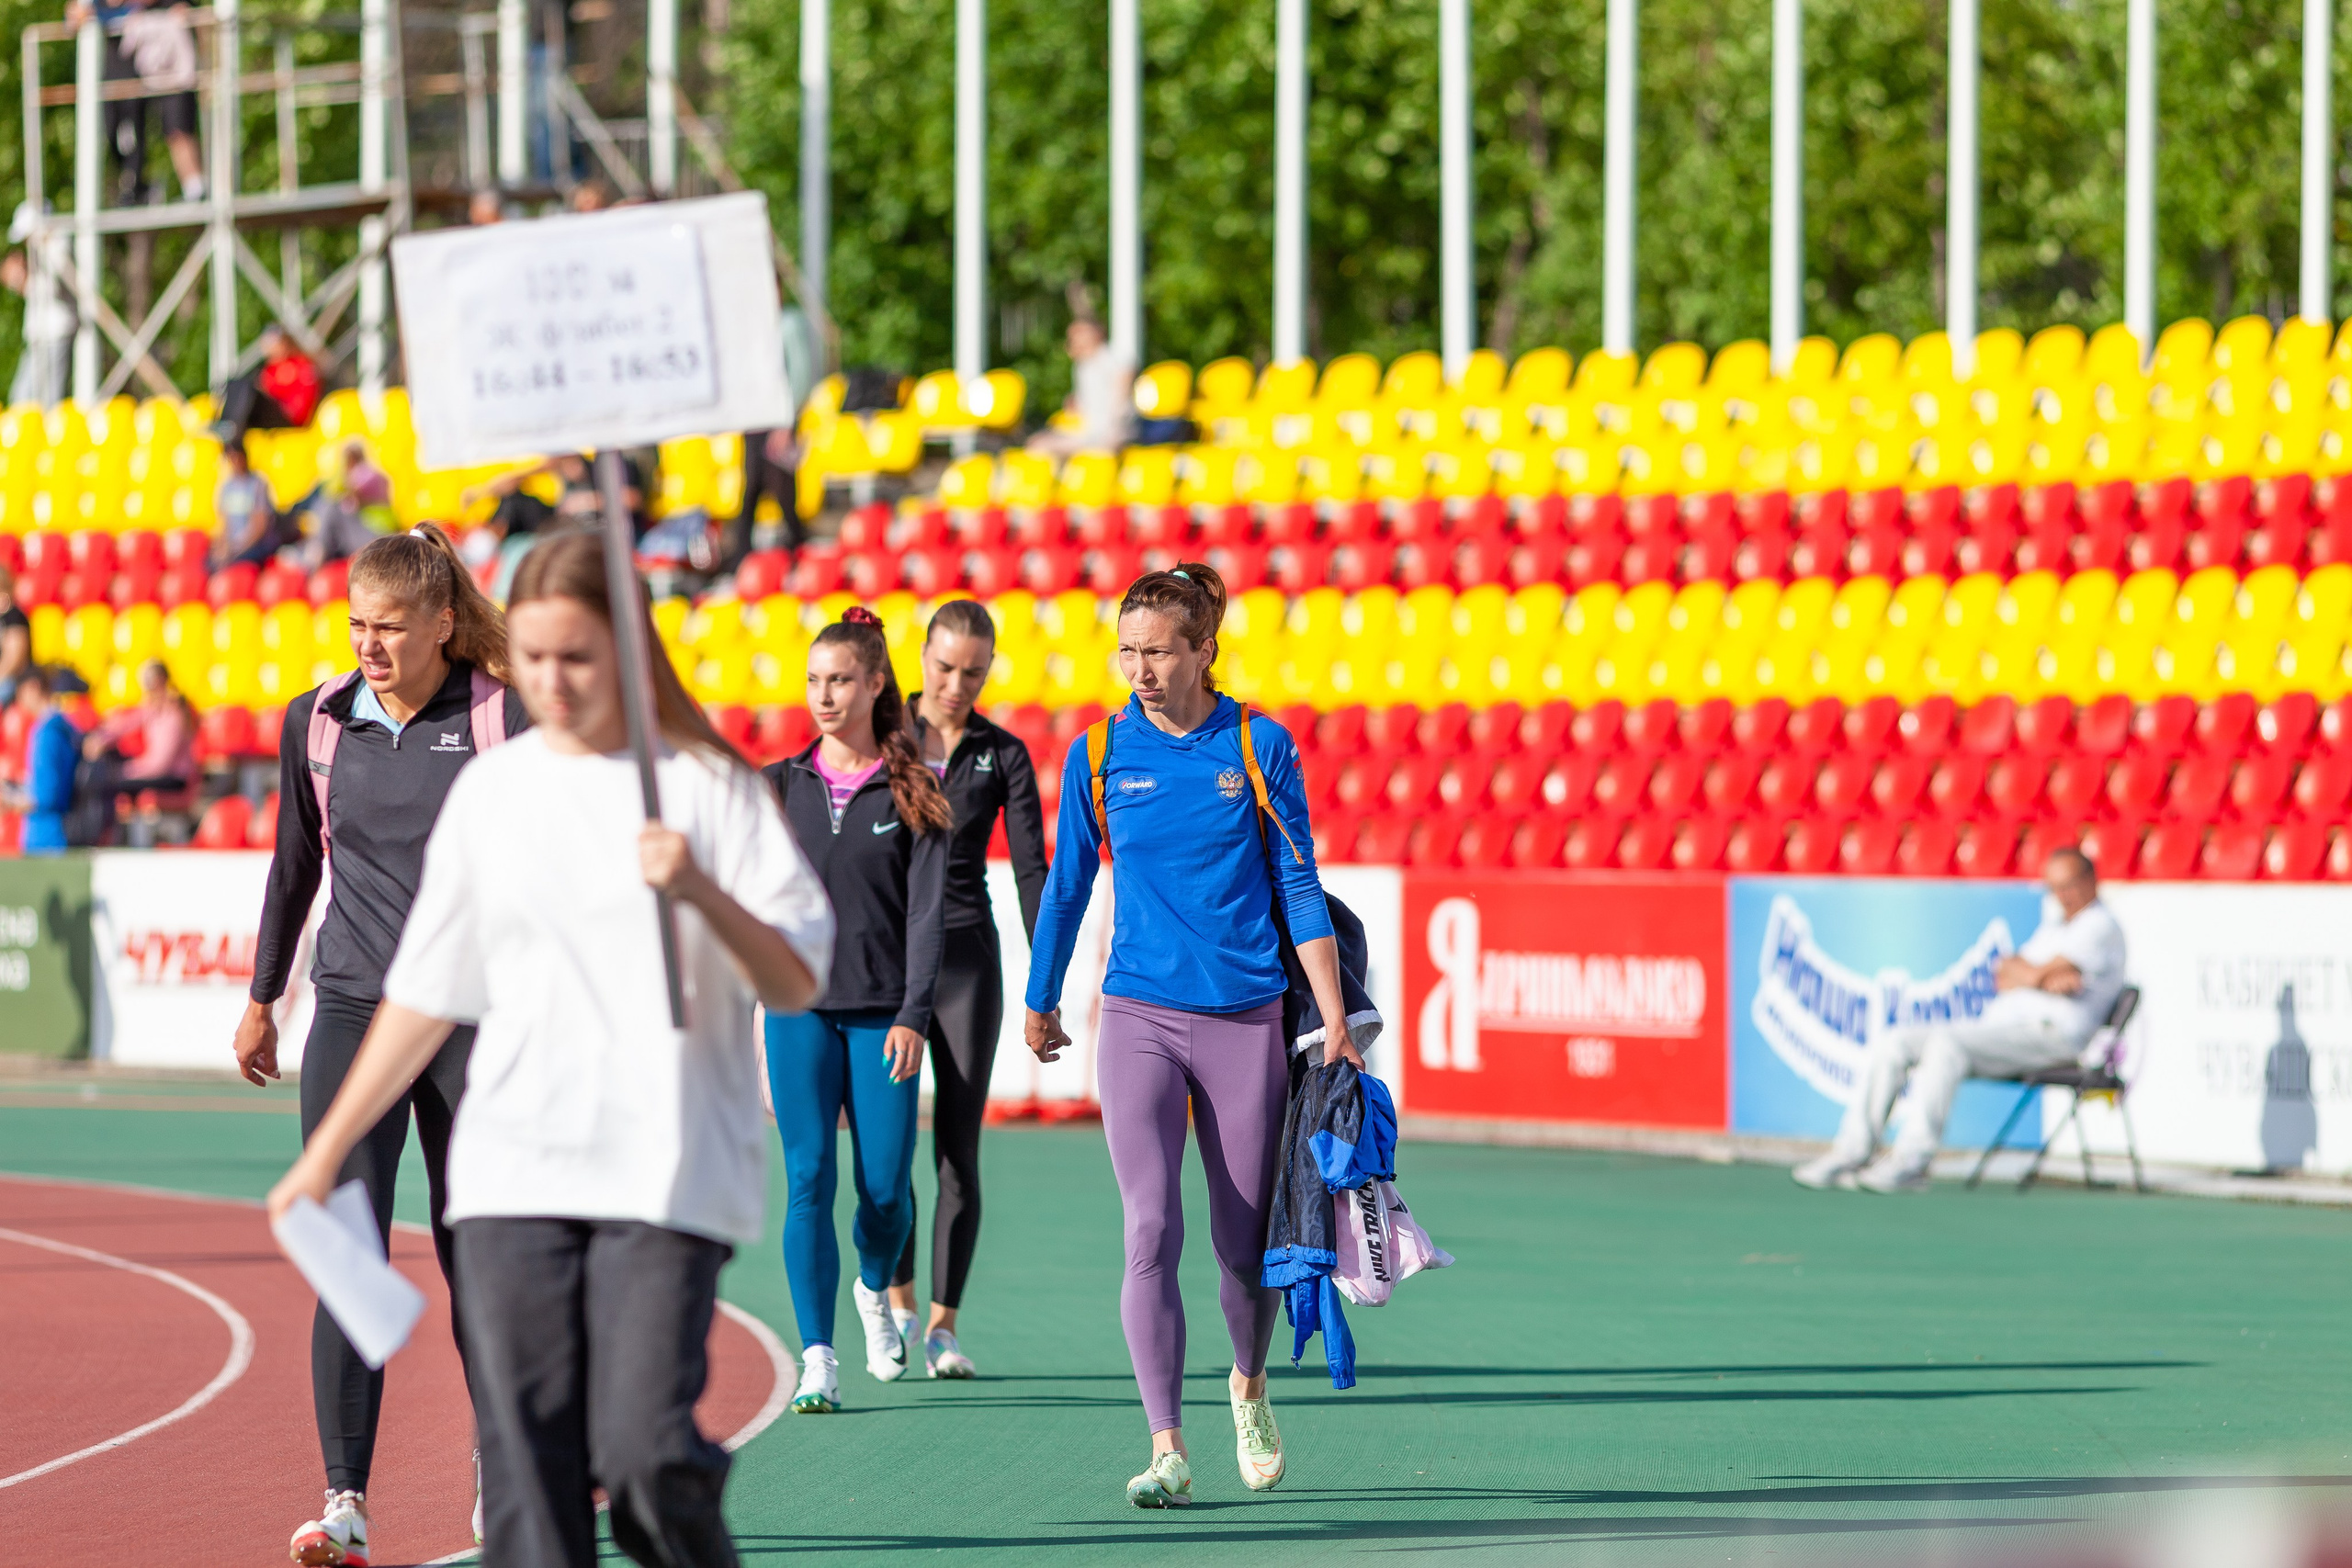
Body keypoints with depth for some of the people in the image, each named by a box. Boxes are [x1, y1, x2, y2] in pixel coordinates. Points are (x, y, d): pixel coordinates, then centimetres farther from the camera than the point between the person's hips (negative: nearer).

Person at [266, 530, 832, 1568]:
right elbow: (426, 996, 19)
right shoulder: (488, 793, 12)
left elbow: (798, 983, -3)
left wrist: (704, 894, -21)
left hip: (665, 1175, -3)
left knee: (644, 1453, -16)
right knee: (526, 1475, -4)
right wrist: (324, 1153, 18)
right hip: (512, 1174, 4)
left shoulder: (706, 785, 1)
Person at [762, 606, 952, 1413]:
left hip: (883, 1008, -1)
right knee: (809, 1179, -7)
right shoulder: (782, 785, 8)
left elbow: (926, 910, -3)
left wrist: (913, 1016, -11)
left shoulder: (912, 792, 1)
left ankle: (874, 1291, 34)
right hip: (800, 1006, 1)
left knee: (885, 1184, 1)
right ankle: (817, 1359, -6)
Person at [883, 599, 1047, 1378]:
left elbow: (1031, 870, 2)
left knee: (959, 1149, -3)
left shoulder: (1003, 755, 4)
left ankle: (943, 1325, 1)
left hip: (967, 957, 0)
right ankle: (898, 1299, 18)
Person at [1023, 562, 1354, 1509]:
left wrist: (1334, 1021, -4)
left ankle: (1248, 1384, 38)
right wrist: (1040, 1004, 23)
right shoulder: (1098, 756, 2)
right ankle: (1167, 1453, -14)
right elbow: (1065, 889, 14)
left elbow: (1299, 888, 2)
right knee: (1151, 1230, -14)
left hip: (1246, 1021, 0)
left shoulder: (1259, 748, -1)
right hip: (1140, 1020, 0)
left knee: (1245, 1243, 7)